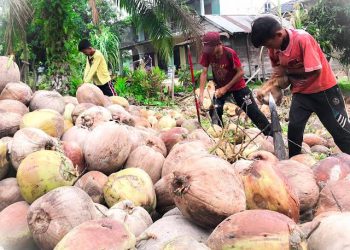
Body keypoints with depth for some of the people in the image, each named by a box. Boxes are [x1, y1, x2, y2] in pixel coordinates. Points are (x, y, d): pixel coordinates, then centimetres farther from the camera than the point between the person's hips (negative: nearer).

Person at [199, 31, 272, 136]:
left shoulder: (230, 53, -28)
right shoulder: (207, 54, -17)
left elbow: (240, 72, -22)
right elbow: (204, 73, -14)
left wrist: (225, 88, -23)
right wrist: (201, 95, -22)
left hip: (238, 86, -4)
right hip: (220, 87, 4)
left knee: (253, 112, -4)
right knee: (214, 111, -8)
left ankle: (272, 135, 4)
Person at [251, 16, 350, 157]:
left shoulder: (302, 39, -27)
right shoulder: (274, 47, -7)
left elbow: (315, 71, -28)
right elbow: (279, 72, 9)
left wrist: (287, 71, -21)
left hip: (324, 89, -5)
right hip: (301, 92, 6)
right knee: (294, 128, 0)